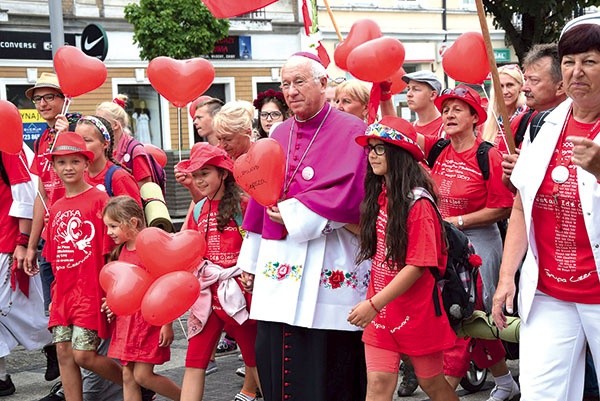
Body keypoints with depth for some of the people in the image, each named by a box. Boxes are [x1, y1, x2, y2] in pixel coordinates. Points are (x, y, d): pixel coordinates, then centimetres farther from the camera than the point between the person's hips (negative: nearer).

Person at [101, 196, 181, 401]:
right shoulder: (121, 251, 10)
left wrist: (167, 324, -15)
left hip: (148, 320, -8)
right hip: (125, 320, 8)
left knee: (142, 375, -6)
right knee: (128, 375, 7)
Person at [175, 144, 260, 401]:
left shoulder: (242, 204, -7)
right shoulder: (199, 210, 11)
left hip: (237, 291, -5)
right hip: (207, 293, 5)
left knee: (254, 358, 10)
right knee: (194, 363, 2)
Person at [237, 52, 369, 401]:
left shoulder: (350, 132, -4)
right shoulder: (280, 135, 15)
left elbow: (349, 194, -15)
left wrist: (294, 215, -13)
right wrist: (250, 260, 16)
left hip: (327, 265, -6)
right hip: (278, 261, 6)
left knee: (325, 367, -1)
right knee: (272, 357, 8)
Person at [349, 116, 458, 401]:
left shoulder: (417, 202, -16)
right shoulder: (378, 195, 7)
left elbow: (418, 265, -20)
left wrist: (374, 303, -21)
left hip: (415, 310, -6)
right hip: (379, 308, 6)